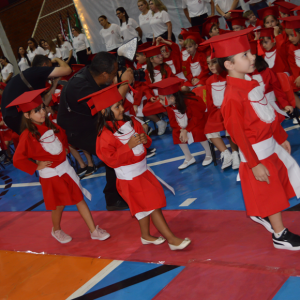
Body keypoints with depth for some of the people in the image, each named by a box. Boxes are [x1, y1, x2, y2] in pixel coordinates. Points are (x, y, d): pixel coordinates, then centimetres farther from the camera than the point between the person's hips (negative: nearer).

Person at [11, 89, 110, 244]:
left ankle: (94, 231, 14)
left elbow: (62, 135, 22)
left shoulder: (51, 126, 0)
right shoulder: (27, 136, -18)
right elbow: (18, 160, -16)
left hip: (65, 168, 5)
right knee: (59, 206, 11)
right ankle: (56, 230, 39)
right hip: (50, 174, -5)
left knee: (80, 199, 6)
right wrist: (37, 166, -12)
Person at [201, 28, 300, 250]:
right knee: (269, 193, 6)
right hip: (257, 151, -9)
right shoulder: (233, 96, -25)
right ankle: (280, 236, 24)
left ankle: (260, 215, 43)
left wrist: (281, 138, 18)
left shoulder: (251, 83, 3)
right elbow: (238, 134, -22)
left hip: (271, 143, 9)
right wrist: (254, 164, -19)